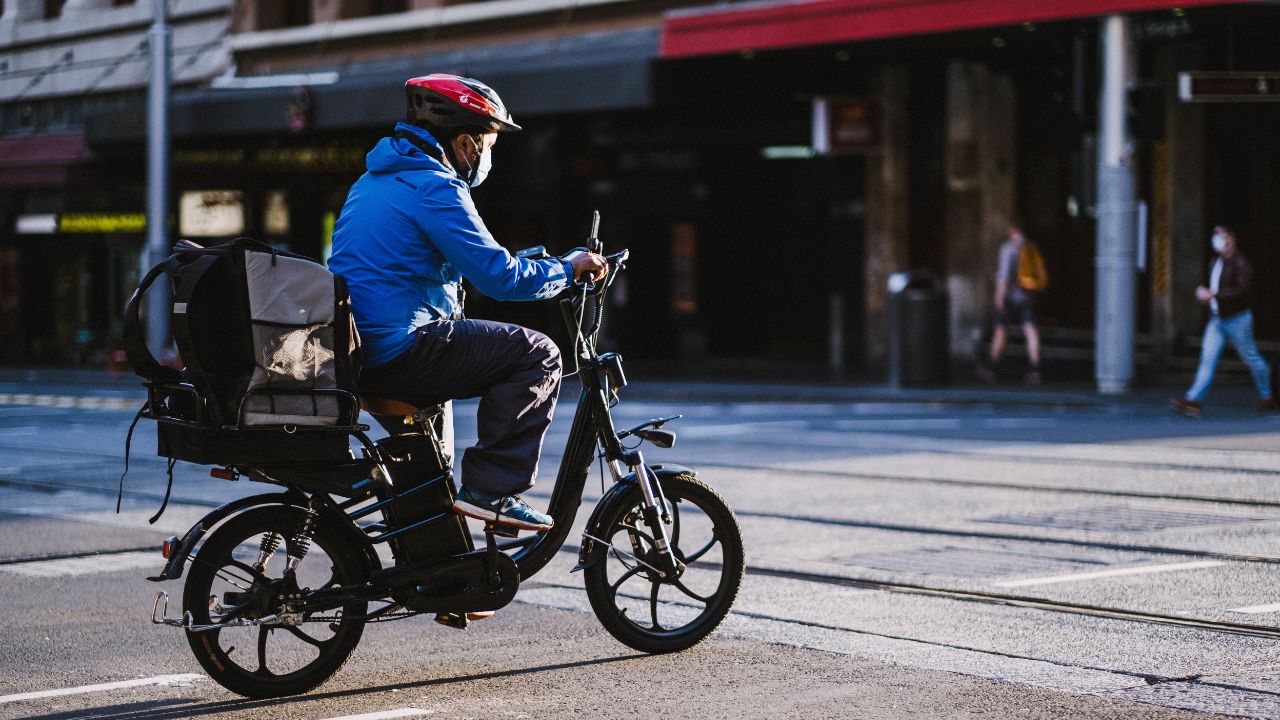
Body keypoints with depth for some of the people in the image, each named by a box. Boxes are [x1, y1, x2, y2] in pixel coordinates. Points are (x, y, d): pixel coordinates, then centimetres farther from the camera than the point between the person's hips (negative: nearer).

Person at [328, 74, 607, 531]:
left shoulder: (375, 179, 19)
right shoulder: (434, 188, -12)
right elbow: (498, 276, -16)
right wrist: (568, 270, -1)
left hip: (351, 352, 10)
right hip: (399, 351, -10)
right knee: (537, 354, -6)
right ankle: (491, 489, -8)